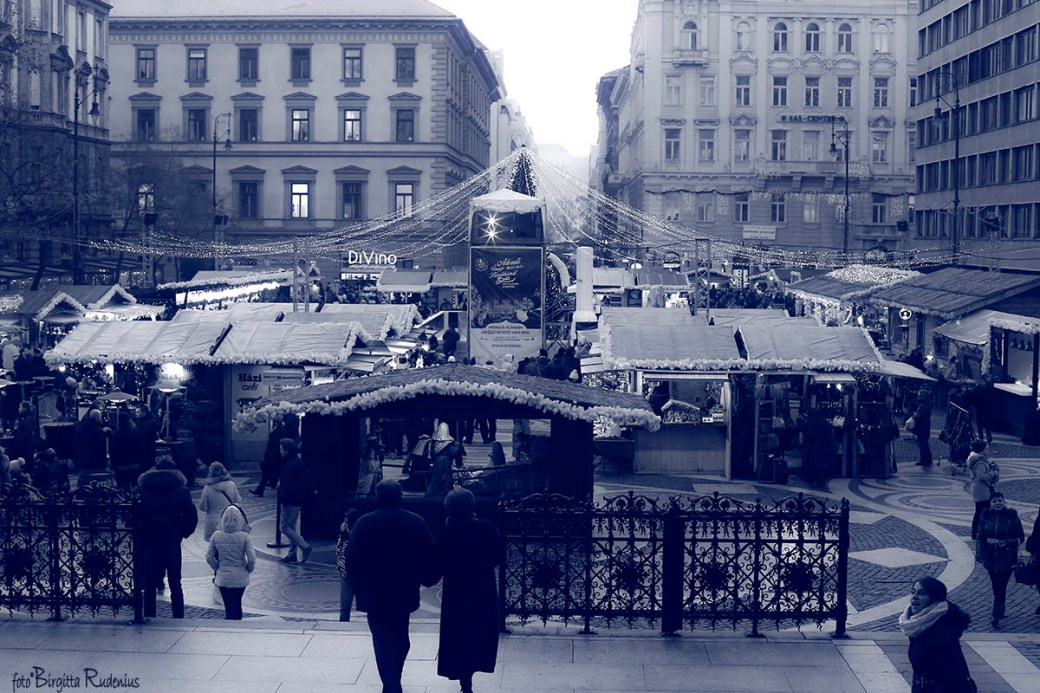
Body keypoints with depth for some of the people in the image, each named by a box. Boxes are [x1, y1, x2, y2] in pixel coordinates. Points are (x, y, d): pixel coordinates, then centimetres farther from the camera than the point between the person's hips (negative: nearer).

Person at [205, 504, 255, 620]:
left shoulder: (216, 536, -10)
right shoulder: (244, 536, -16)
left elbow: (209, 557, -4)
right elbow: (252, 559, -16)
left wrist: (218, 568, 12)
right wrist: (248, 570, 4)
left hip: (223, 578, 0)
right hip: (240, 578, 0)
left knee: (230, 608, 7)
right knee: (237, 605, 20)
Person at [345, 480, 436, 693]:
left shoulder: (364, 523, -10)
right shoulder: (417, 523, -2)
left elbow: (353, 560, -7)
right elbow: (428, 558, 1)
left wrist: (357, 586, 6)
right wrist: (427, 579, 16)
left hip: (375, 594, -3)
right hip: (405, 592, 3)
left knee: (383, 642, 1)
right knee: (400, 638, 21)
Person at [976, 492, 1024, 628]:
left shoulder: (1011, 517, -8)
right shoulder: (986, 517, -1)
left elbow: (1021, 537, -2)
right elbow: (980, 537, 4)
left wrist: (1007, 542, -19)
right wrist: (980, 555, -4)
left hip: (1007, 559, -3)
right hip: (990, 558, 3)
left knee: (1000, 587, -6)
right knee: (996, 586, 14)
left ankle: (996, 617, -3)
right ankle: (1000, 611, 31)